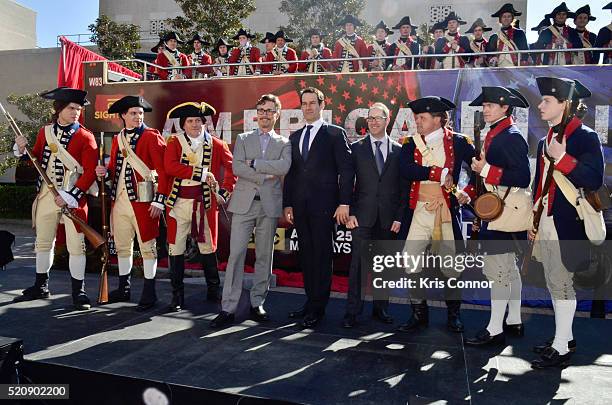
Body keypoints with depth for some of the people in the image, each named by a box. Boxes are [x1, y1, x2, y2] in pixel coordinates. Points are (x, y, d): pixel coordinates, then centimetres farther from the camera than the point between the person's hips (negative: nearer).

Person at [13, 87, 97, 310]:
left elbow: (90, 172, -12)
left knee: (76, 245, -1)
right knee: (43, 242, 15)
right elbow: (37, 160, 18)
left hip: (74, 197, -5)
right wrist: (23, 149, -2)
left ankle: (79, 292, 11)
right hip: (46, 194, 5)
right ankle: (41, 287, 32)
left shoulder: (85, 137, -7)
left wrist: (70, 196, -18)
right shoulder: (44, 131, 8)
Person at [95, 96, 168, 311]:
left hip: (143, 200, -6)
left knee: (147, 246, 2)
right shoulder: (117, 139, 13)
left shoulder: (152, 136, -5)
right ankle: (124, 288, 29)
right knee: (122, 246, 14)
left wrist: (159, 200, -16)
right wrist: (105, 172, -3)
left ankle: (149, 292, 12)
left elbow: (163, 170, -10)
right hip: (120, 200, 6)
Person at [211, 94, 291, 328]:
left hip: (270, 205, 1)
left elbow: (284, 167, -9)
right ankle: (228, 308, 0)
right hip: (244, 203, 0)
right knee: (236, 254, -5)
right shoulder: (243, 139, 14)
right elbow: (237, 168, -3)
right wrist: (265, 175, -9)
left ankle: (258, 304, 17)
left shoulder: (284, 144, 13)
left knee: (264, 256, 6)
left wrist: (254, 163, -9)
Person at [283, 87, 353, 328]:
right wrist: (287, 204, 9)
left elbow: (346, 170, -5)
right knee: (305, 254, 9)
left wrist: (344, 203, -12)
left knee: (321, 254, -1)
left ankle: (318, 308, 7)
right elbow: (290, 173, 16)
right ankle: (310, 301, 20)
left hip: (323, 205, -5)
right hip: (300, 206, 5)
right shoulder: (295, 137, 17)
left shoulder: (335, 134, 1)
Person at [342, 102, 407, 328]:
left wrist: (399, 217, 0)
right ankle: (353, 311, 4)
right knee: (358, 263, -3)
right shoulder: (356, 148, 7)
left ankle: (381, 308, 20)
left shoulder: (399, 151, 9)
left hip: (389, 218, 1)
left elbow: (403, 187, 7)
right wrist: (349, 212, -6)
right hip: (363, 216, -1)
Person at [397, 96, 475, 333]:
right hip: (419, 211, 1)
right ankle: (419, 313, 12)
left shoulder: (457, 142, 4)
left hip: (447, 211, -1)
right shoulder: (410, 144, 8)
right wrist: (440, 174, -13)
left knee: (451, 265, 6)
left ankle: (453, 314, 26)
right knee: (410, 263, -5)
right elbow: (405, 169, -11)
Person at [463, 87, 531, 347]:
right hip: (495, 208, 10)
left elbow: (522, 178, -20)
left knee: (496, 269, -7)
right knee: (509, 267, 16)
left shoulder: (512, 136, -14)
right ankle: (514, 322, 28)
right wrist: (470, 193, 9)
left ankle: (495, 330, 2)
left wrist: (487, 170, -22)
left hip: (507, 210, -10)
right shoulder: (494, 135, 14)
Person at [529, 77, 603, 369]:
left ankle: (562, 348, 7)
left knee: (561, 283, -3)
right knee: (554, 283, 14)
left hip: (567, 224, -8)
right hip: (547, 222, 8)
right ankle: (564, 336, 27)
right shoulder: (545, 141, 15)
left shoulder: (586, 137, -7)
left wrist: (562, 157, -24)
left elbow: (594, 181, -16)